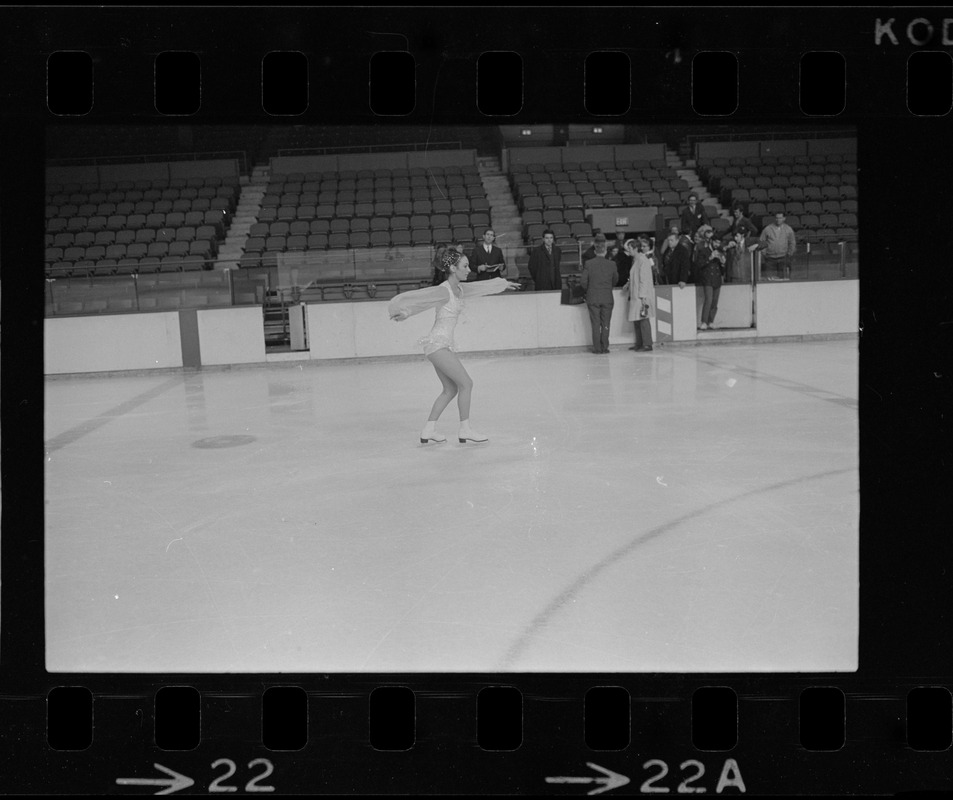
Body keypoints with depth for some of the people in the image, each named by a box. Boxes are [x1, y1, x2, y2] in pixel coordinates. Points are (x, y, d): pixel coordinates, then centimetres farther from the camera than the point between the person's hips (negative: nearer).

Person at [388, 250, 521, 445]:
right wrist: (404, 312, -25)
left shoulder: (459, 289, 11)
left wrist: (504, 284, 38)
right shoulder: (444, 291, -15)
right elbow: (415, 297, -17)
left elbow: (482, 286, 27)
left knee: (450, 390, 12)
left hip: (444, 345, 10)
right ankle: (465, 430, 1)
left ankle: (428, 431, 14)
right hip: (437, 343, -10)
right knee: (466, 384, -7)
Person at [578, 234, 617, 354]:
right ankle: (604, 347, 7)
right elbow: (615, 280, 8)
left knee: (595, 324, 5)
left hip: (593, 298, 0)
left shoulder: (588, 264, -7)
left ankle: (597, 348, 5)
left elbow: (583, 282, -7)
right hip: (607, 298, 0)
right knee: (605, 324, 7)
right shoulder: (611, 264, -4)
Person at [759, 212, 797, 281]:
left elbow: (792, 243, 16)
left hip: (783, 257, 0)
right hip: (770, 257, 0)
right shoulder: (768, 229, 4)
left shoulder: (788, 229, 8)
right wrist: (764, 252, 0)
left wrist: (789, 254, 6)